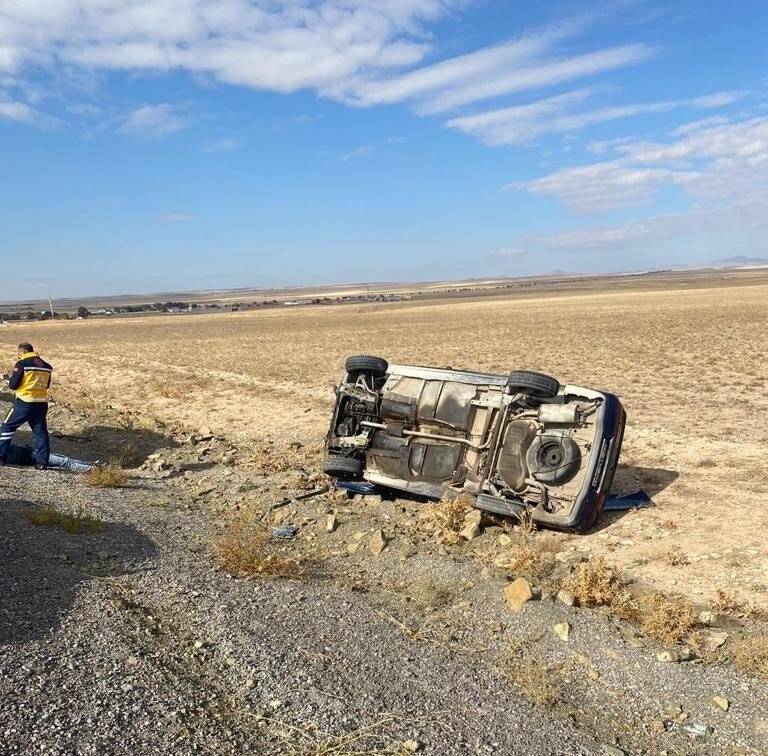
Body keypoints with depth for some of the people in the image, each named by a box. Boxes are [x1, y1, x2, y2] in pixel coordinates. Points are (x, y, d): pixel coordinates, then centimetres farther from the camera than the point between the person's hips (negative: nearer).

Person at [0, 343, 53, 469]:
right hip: (42, 403, 5)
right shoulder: (46, 366, 9)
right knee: (40, 432, 7)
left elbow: (13, 385, -7)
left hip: (24, 403, -5)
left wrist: (10, 377, 13)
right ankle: (42, 461, 5)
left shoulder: (22, 364, -8)